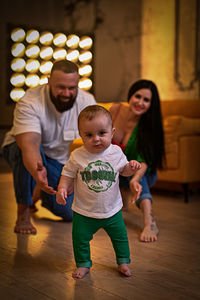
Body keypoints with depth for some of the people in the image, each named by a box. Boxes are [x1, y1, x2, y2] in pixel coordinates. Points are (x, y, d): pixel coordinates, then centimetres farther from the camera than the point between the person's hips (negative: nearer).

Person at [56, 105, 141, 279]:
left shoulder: (116, 152, -8)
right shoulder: (77, 156, -13)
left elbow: (123, 170, 8)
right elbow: (68, 175, -2)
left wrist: (131, 167, -14)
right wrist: (62, 188, -20)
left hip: (112, 210, 1)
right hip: (84, 212, -1)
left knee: (120, 237, 15)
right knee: (80, 239, 6)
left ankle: (123, 261, 38)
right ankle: (83, 264, 29)